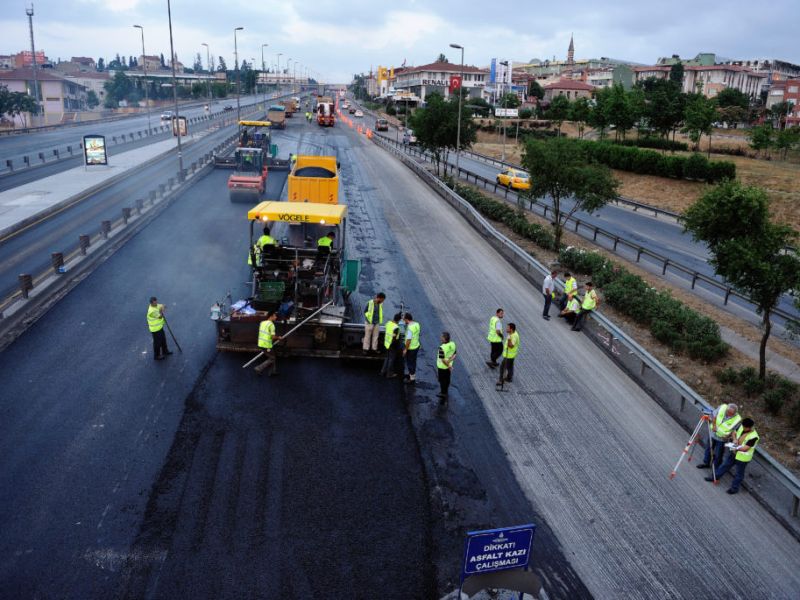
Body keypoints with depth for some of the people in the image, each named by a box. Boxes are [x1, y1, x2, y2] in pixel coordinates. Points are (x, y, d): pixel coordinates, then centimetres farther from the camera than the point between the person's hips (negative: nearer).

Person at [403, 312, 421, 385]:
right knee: (413, 362, 24)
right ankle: (411, 374, 42)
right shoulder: (417, 324, -1)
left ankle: (412, 379, 15)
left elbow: (408, 339, -26)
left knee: (410, 363, 6)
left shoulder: (410, 327, -27)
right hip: (416, 346, 8)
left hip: (411, 348, -8)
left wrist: (405, 349, -17)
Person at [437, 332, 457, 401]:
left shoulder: (442, 348, -33)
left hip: (442, 367, -7)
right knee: (447, 379, 24)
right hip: (449, 365, 7)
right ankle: (445, 392, 43)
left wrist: (449, 366, -16)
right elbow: (454, 355, -5)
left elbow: (443, 360, -28)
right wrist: (449, 360, -17)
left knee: (442, 380, 14)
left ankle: (443, 393, 29)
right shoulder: (452, 344, -11)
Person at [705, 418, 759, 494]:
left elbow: (745, 448, -31)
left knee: (739, 473, 12)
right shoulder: (742, 427, -9)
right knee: (726, 465, 22)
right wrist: (734, 439, -10)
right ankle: (716, 477, 38)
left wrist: (736, 448, -32)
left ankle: (734, 488, 28)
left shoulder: (753, 437, -30)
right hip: (734, 452, 8)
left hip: (743, 457, -7)